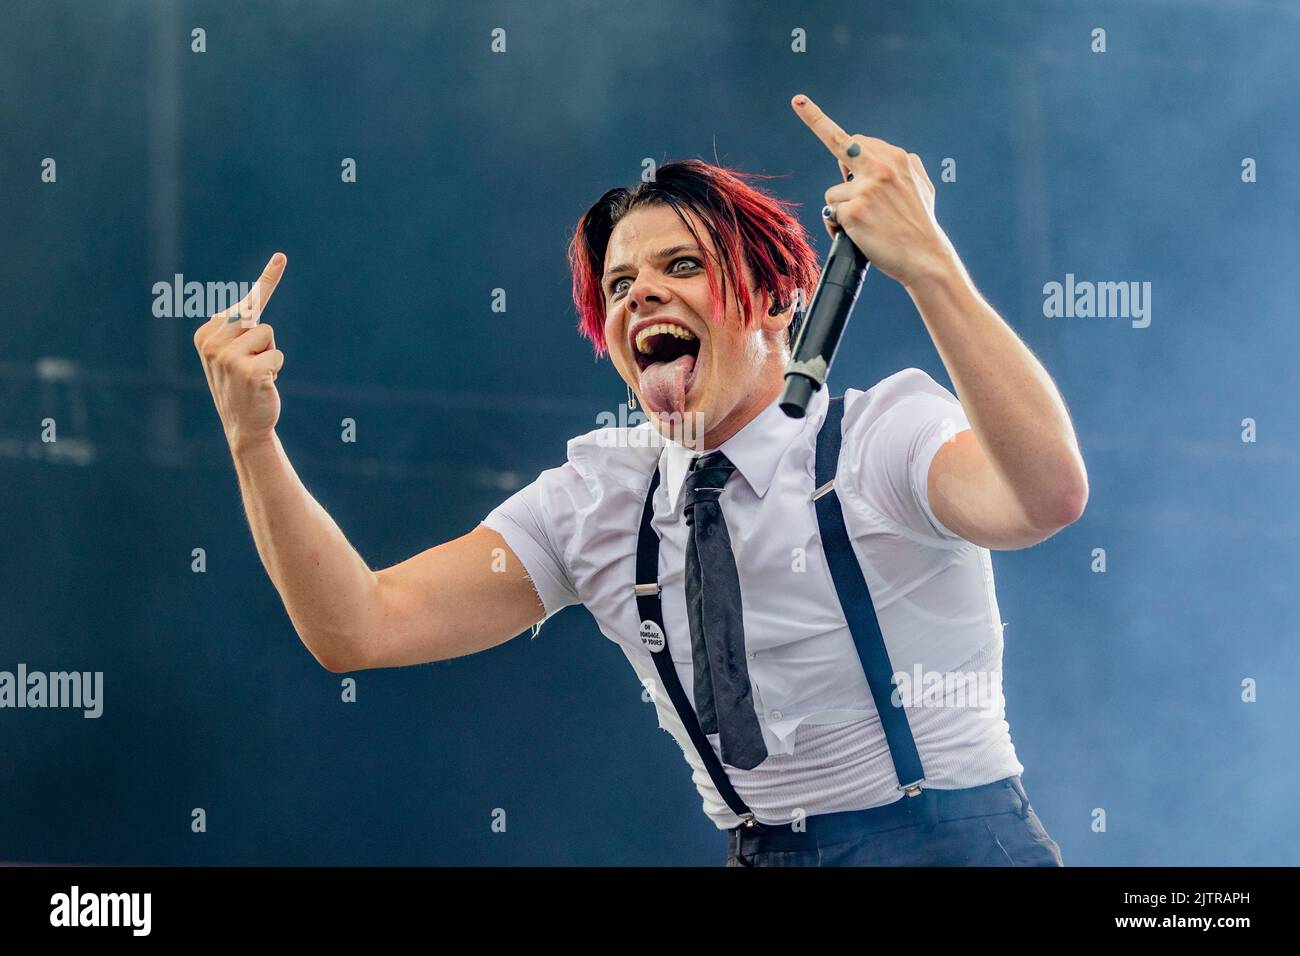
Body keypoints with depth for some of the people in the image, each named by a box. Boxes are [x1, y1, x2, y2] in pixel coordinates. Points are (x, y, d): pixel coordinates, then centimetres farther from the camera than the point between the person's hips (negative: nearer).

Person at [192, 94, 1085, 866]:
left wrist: (927, 264, -38)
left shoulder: (884, 434, -9)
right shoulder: (596, 500, 6)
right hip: (762, 854, 4)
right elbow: (361, 627, 0)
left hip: (959, 846, -4)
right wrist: (253, 439, -12)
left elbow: (1045, 496, -31)